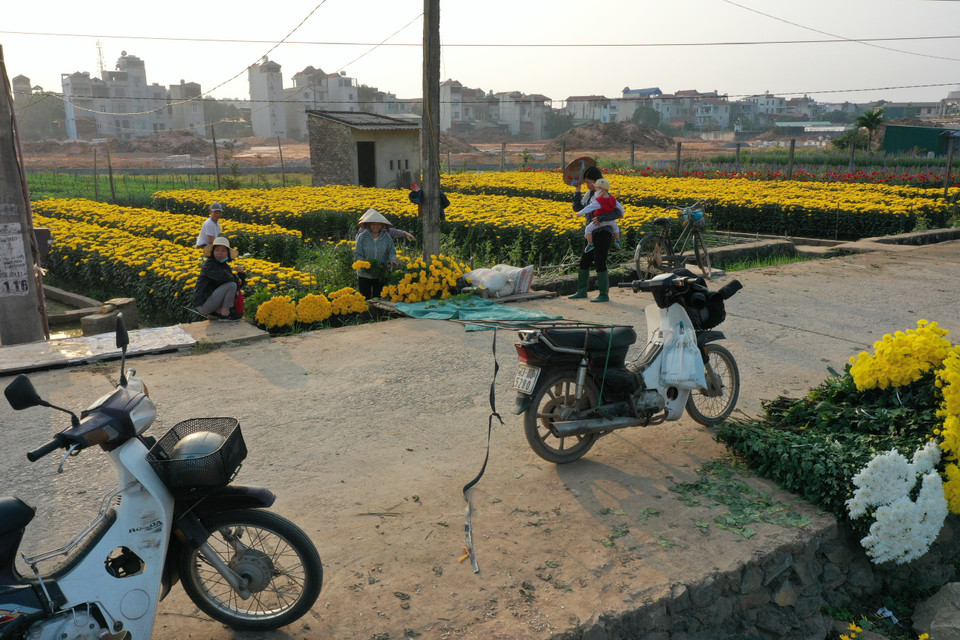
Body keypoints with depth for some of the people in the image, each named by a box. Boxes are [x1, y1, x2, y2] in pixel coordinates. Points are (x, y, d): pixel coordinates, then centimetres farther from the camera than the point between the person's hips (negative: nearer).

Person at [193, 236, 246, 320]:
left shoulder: (226, 267, 13)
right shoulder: (209, 263, -10)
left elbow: (238, 287, 12)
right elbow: (221, 276, -28)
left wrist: (241, 273, -5)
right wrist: (236, 279, -11)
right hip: (203, 305, -9)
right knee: (231, 285, -20)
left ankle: (214, 313, 8)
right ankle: (225, 314, -7)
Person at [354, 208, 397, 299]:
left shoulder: (386, 237, -1)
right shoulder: (362, 237, -7)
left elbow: (392, 251, 8)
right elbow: (357, 254, -6)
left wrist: (392, 259, -15)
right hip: (364, 275, -1)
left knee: (378, 299, 13)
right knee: (365, 298, 7)